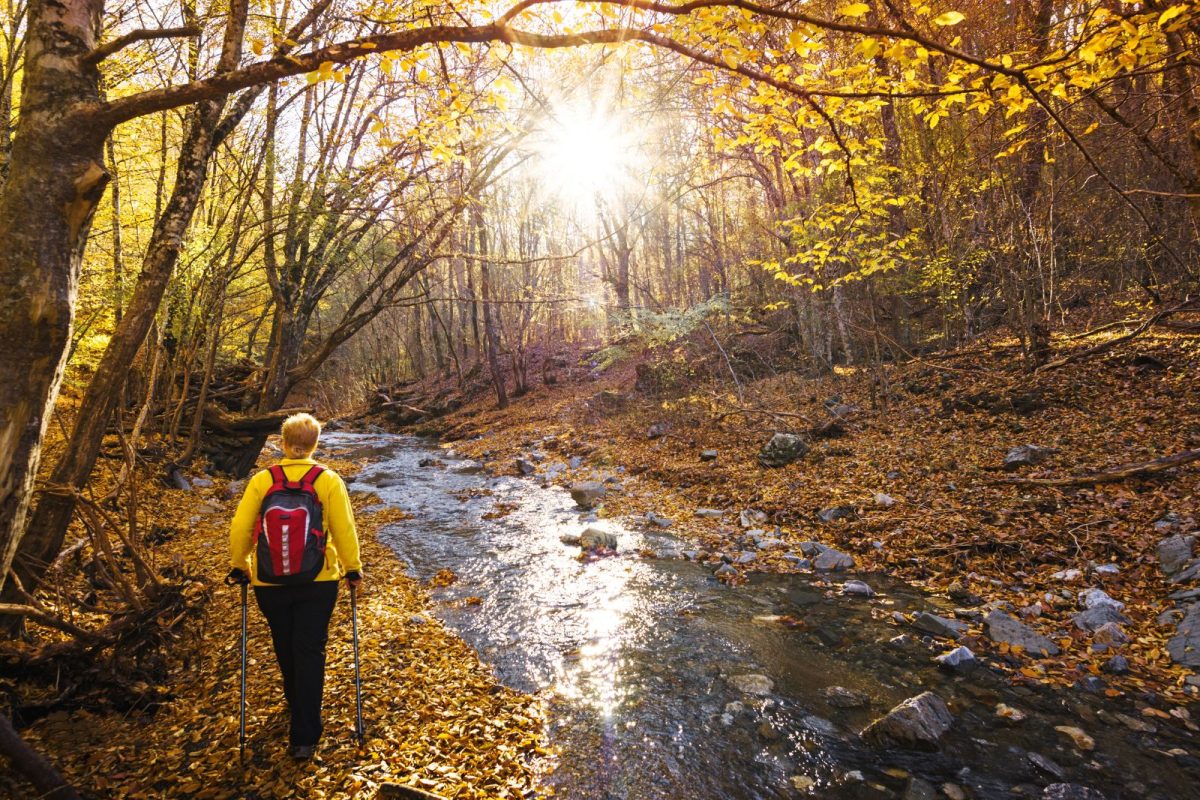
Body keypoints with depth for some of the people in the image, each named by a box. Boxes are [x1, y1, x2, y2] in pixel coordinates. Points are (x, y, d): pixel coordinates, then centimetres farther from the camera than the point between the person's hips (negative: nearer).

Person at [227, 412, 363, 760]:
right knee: (310, 653, 7)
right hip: (318, 583, -2)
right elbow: (344, 529, -12)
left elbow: (239, 528, -7)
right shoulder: (328, 481, -11)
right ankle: (304, 737, 7)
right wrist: (353, 569, 2)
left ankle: (297, 706, 46)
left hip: (270, 585, 2)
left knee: (286, 650, 22)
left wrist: (239, 566, 10)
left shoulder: (261, 481, -8)